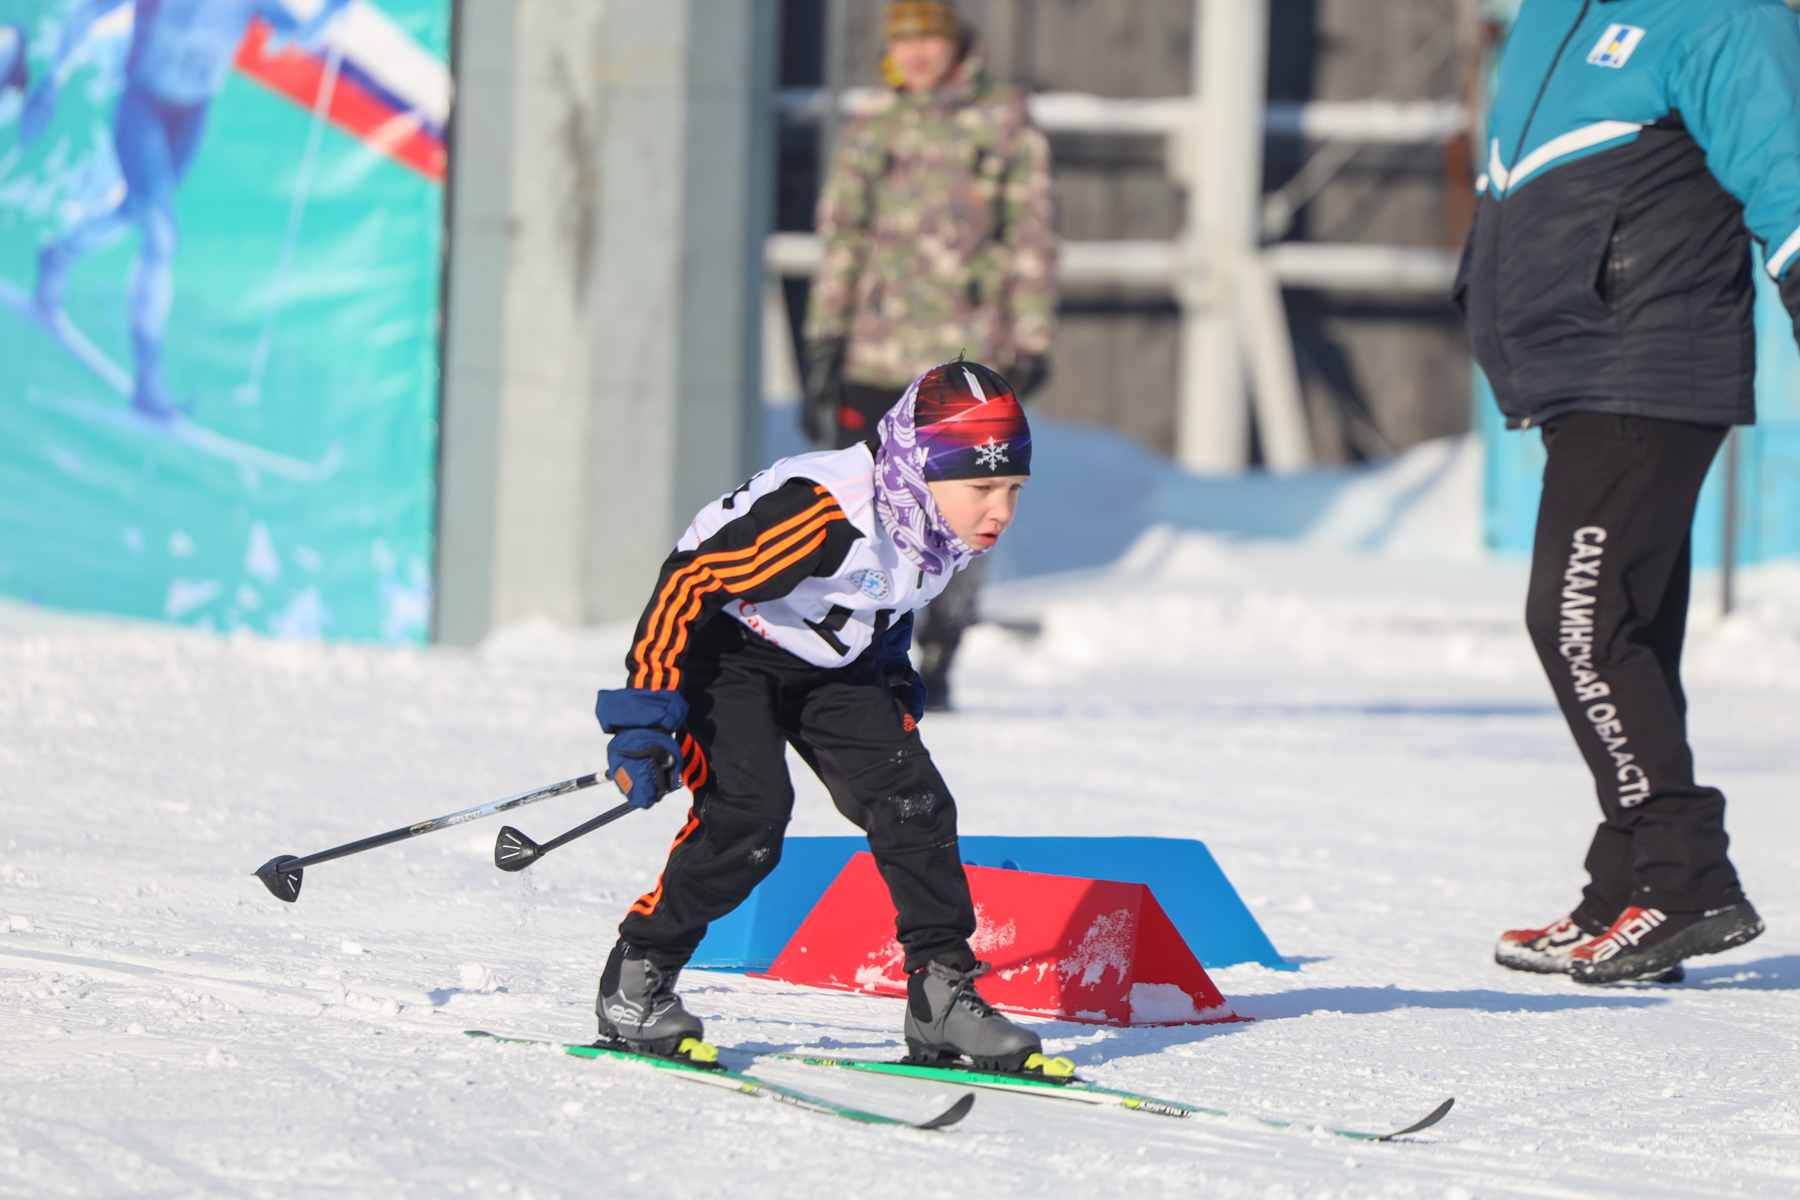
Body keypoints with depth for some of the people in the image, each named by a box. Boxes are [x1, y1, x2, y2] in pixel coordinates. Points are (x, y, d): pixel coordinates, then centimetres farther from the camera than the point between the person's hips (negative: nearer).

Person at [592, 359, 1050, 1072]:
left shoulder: (957, 526, -10)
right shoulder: (826, 516, -35)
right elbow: (690, 580, -29)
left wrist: (893, 679, 18)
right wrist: (645, 715, -30)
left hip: (829, 665, 7)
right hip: (728, 647, -7)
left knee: (912, 804, -6)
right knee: (748, 814, -23)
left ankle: (943, 999, 1)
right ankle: (635, 984, -8)